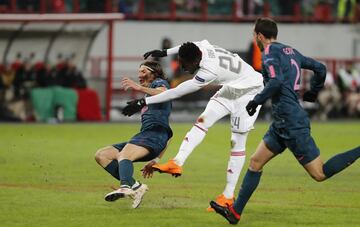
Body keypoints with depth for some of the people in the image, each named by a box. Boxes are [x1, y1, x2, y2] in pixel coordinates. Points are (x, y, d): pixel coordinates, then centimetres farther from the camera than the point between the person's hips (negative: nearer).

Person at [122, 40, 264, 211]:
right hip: (230, 89, 9)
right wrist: (165, 52, 12)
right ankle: (177, 163, -15)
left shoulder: (209, 71, -37)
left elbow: (176, 92, -33)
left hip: (248, 91, -9)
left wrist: (144, 102, -29)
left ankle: (228, 196, -4)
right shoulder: (202, 47, -14)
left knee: (237, 142, -7)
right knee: (202, 121, -6)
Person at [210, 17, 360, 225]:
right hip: (282, 124, 10)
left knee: (320, 174, -7)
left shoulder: (270, 53, -10)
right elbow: (320, 68, 20)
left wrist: (257, 101, -14)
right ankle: (235, 212, 13)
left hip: (292, 123, -10)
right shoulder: (290, 51, 15)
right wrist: (313, 93, 34)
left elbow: (276, 81, -26)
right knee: (255, 162, 12)